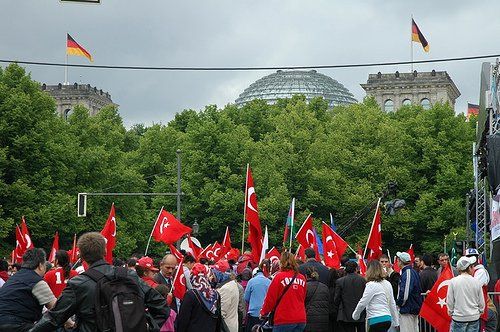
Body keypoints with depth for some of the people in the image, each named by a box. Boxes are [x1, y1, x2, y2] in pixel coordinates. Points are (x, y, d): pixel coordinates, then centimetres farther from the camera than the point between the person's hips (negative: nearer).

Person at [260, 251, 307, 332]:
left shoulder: (279, 277, -8)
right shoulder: (302, 278, 5)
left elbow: (270, 298, -4)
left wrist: (263, 313, 10)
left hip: (283, 320, -5)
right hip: (300, 320, 5)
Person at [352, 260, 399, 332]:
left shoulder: (371, 285, -13)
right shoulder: (387, 284, 10)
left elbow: (362, 303, -10)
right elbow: (392, 304, 16)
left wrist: (355, 315, 8)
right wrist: (396, 322, 23)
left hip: (377, 320, -8)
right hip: (387, 318, 8)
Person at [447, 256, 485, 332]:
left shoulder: (453, 281, -9)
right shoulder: (476, 282, -4)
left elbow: (449, 301, -3)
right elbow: (481, 302, 4)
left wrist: (451, 313, 13)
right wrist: (480, 312, 21)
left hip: (458, 318, -2)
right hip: (474, 317, 2)